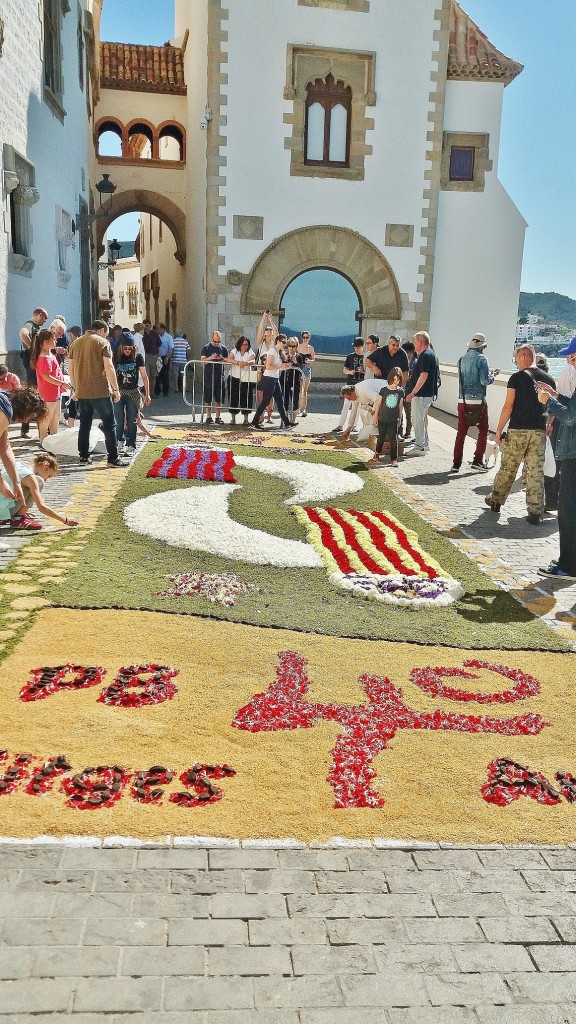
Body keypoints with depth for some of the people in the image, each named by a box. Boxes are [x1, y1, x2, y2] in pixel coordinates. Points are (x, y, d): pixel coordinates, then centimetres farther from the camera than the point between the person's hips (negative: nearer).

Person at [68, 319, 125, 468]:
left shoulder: (76, 343, 13)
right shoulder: (102, 342, -5)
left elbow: (71, 368, 14)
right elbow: (109, 368, -13)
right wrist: (116, 389, -8)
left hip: (82, 392, 6)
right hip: (101, 391, -6)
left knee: (84, 424, 15)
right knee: (109, 424, -2)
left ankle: (84, 455, 19)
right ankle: (113, 458, -5)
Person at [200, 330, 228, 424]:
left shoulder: (223, 348, 9)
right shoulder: (206, 348, 4)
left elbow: (228, 361, 9)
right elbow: (202, 360, -2)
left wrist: (221, 358, -11)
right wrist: (211, 358, -19)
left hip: (219, 376, 1)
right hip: (208, 376, -1)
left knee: (219, 398, 4)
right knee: (208, 398, 1)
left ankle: (218, 417, 10)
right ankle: (208, 416, 9)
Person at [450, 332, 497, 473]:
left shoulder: (462, 359, 9)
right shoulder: (481, 358, -9)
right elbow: (485, 381, -16)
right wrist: (493, 376, 4)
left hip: (462, 400, 5)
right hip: (478, 400, -5)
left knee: (461, 432, 8)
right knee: (483, 430, 10)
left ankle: (456, 463, 6)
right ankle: (477, 460, 7)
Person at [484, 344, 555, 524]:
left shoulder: (517, 377, -6)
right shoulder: (548, 379, 8)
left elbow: (508, 407, -10)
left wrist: (499, 430, -5)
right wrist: (548, 428, 19)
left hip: (518, 430, -3)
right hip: (539, 431, 3)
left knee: (507, 468, 11)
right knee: (536, 471, 3)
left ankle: (496, 500, 26)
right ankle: (535, 512, 3)